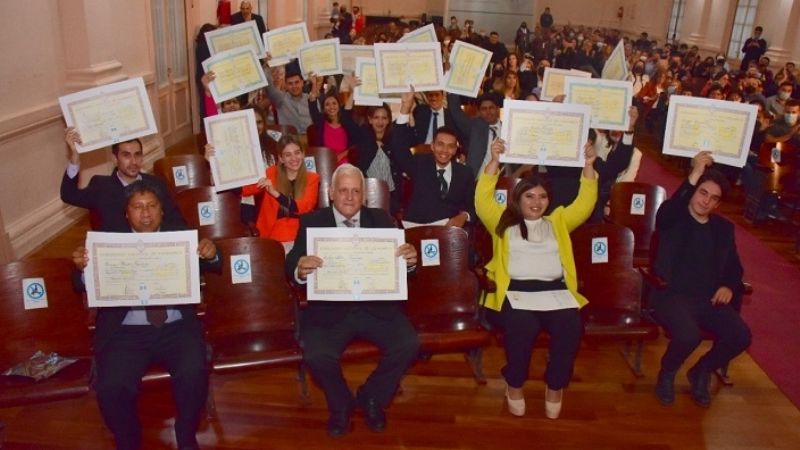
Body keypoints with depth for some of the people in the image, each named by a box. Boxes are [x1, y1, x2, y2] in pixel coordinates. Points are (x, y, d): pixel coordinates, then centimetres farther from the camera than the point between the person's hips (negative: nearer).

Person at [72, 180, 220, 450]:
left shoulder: (180, 235, 11)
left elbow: (213, 267, 3)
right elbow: (86, 286, 2)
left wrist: (211, 254, -21)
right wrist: (83, 267, -22)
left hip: (176, 327, 0)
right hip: (126, 333, 0)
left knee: (193, 372, -27)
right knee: (111, 386, -24)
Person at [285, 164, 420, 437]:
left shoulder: (381, 219, 9)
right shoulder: (311, 222, 4)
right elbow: (290, 265, -3)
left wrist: (410, 259, -19)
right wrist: (300, 269, -28)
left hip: (377, 306, 2)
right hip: (329, 310, -1)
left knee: (409, 345, -20)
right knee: (316, 356, -27)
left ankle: (372, 398, 11)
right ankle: (341, 405, 9)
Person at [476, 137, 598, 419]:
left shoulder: (558, 222, 26)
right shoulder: (503, 222, 18)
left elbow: (585, 204, 19)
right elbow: (482, 200, 5)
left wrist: (589, 166, 9)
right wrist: (495, 161, -2)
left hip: (555, 290, 3)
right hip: (514, 289, -2)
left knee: (571, 326, -30)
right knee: (523, 325, -36)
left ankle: (555, 387, -5)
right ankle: (514, 384, -8)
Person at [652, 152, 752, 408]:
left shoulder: (723, 228, 15)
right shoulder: (672, 217, 0)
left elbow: (735, 267, 20)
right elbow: (665, 213, -26)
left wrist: (729, 286, -3)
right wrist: (694, 175, -32)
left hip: (709, 299, 5)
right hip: (672, 295, -5)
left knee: (741, 336, -20)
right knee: (689, 336, -33)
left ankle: (701, 373, 11)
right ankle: (667, 373, 3)